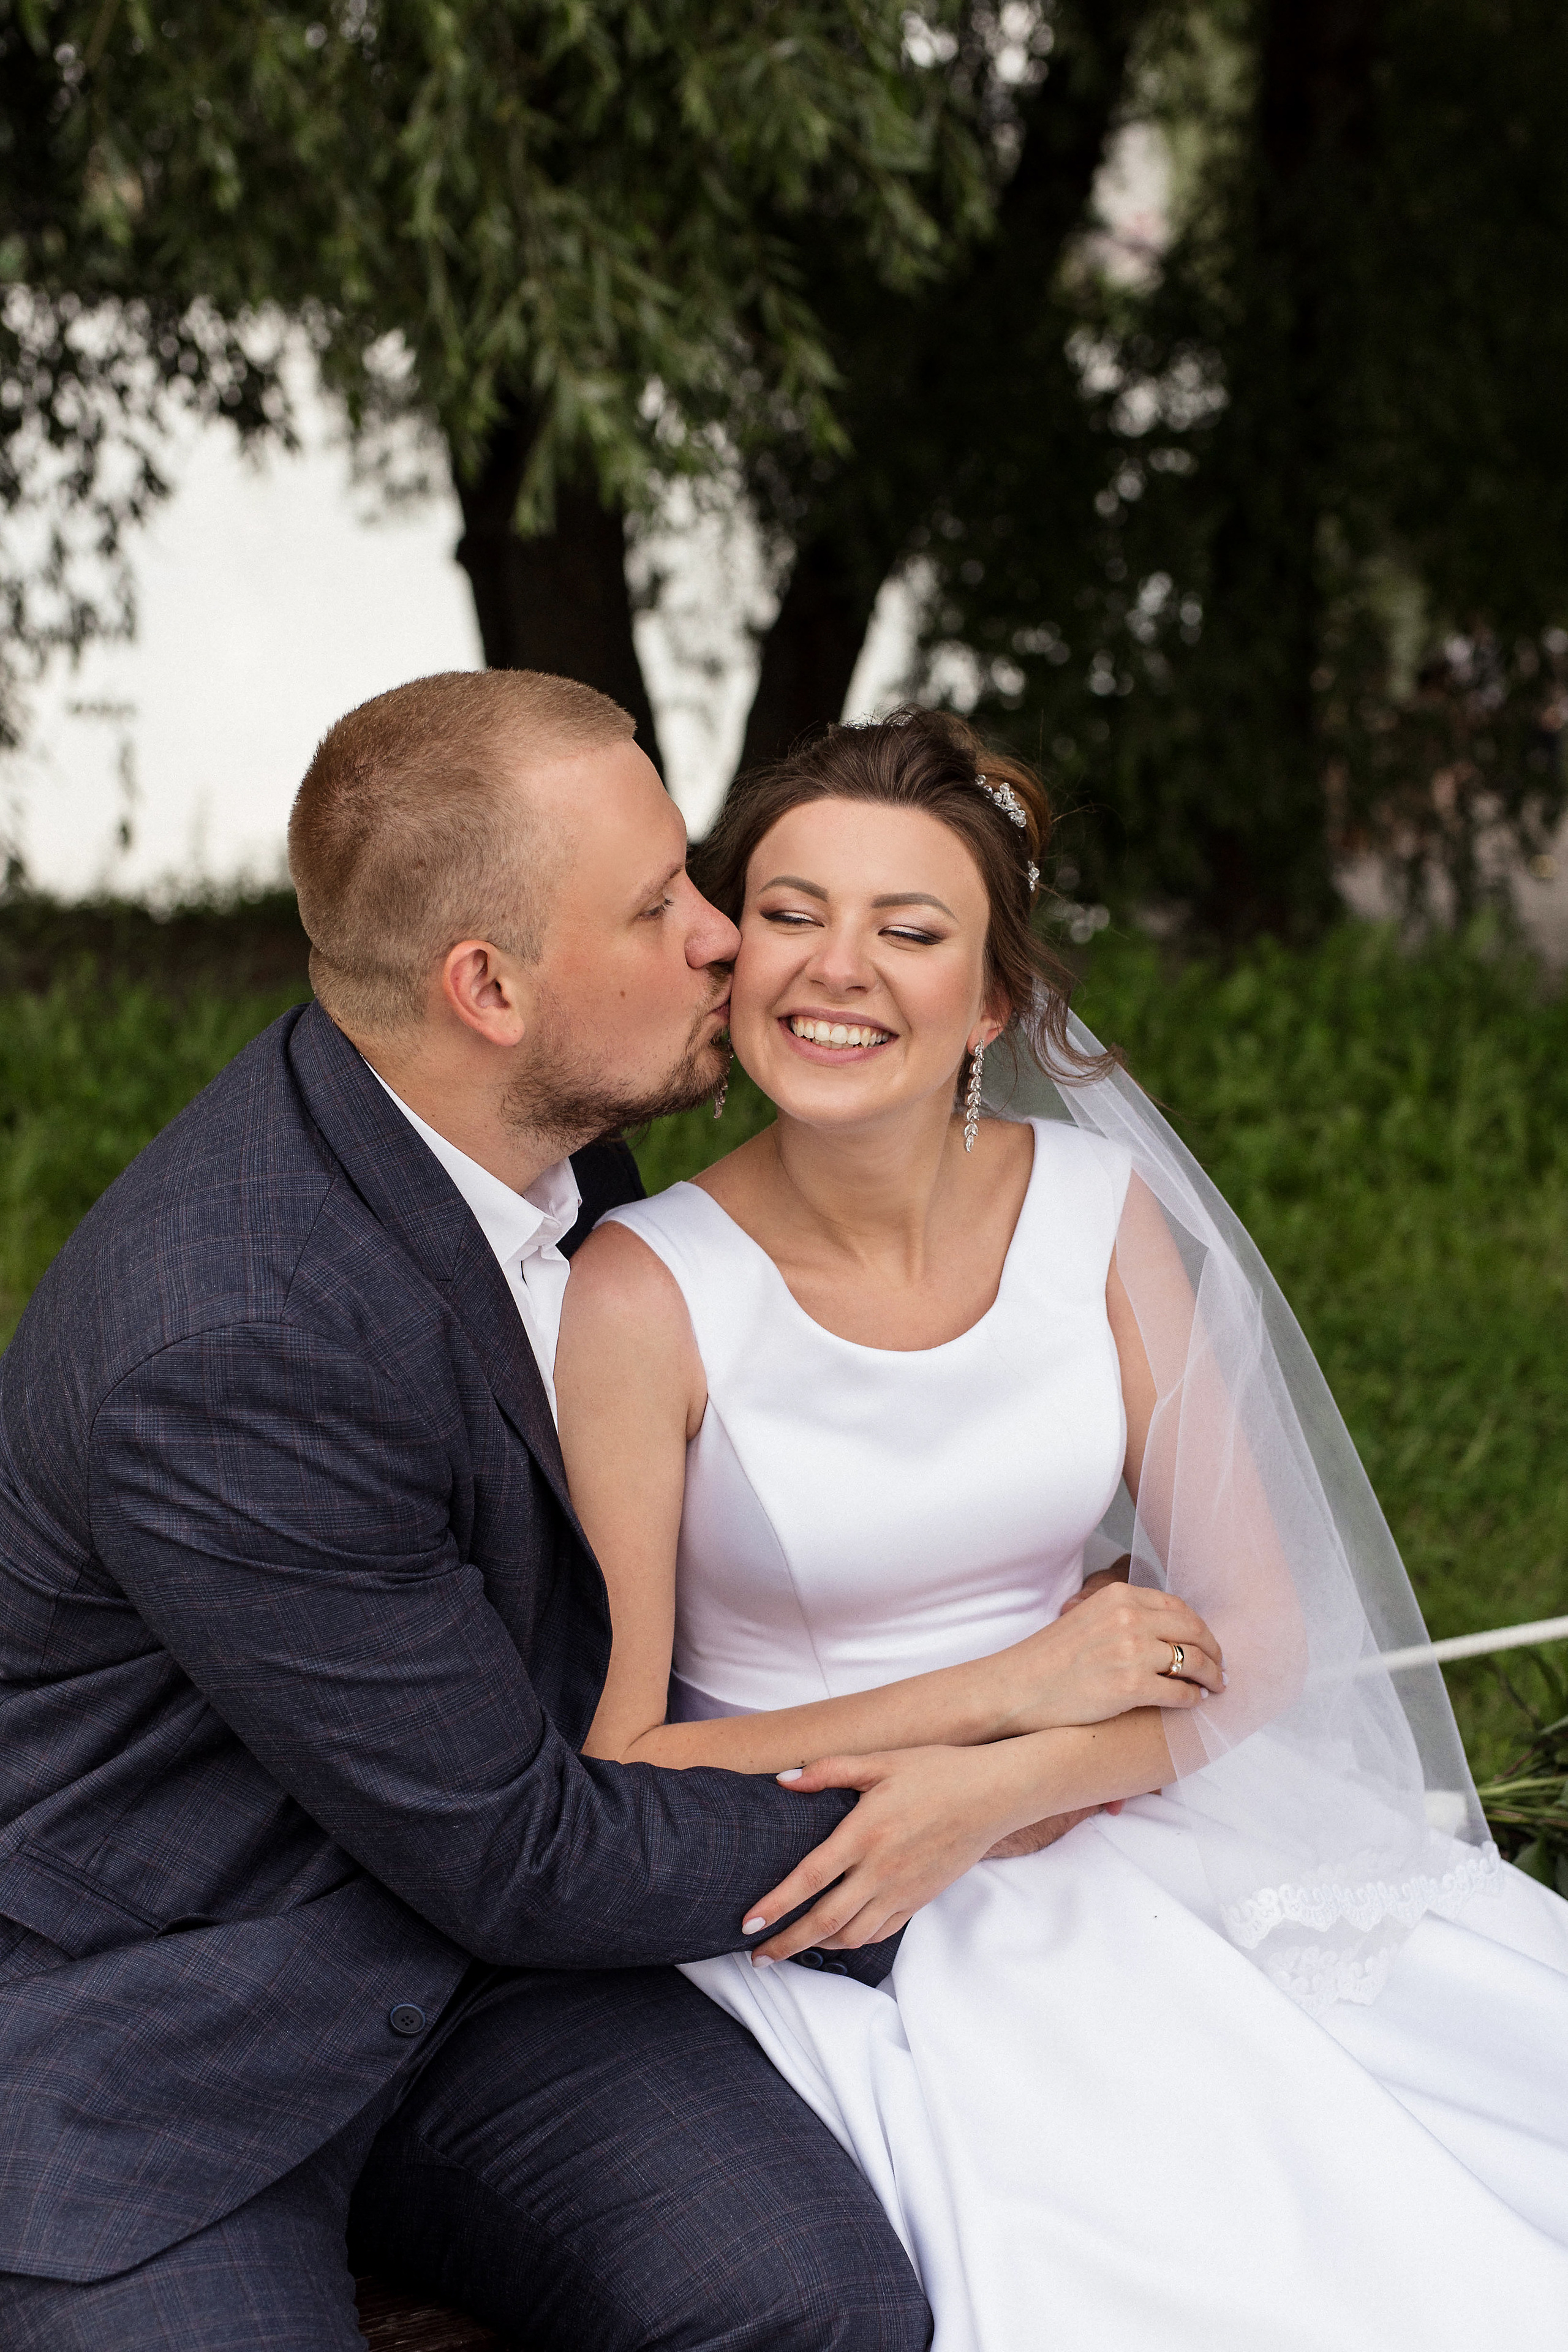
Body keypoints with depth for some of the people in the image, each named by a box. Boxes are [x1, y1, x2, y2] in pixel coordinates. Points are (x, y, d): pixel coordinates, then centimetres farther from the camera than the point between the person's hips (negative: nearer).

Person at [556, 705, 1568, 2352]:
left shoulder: (1101, 1211, -2)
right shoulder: (641, 1295, -12)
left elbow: (1260, 1638, 0)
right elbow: (606, 1773, -12)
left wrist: (994, 1793, -18)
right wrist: (1009, 1689, -14)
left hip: (1104, 1836, 4)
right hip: (807, 1910, -3)